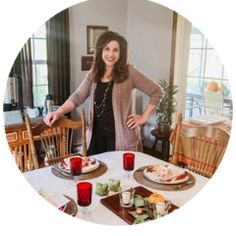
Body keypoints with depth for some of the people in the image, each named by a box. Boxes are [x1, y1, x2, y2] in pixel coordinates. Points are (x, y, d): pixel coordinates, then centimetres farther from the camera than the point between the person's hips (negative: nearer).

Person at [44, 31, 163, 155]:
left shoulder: (129, 72, -10)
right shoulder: (93, 73, 5)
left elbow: (157, 92, -7)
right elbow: (78, 96, 1)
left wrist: (144, 117, -9)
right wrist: (58, 112, -14)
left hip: (121, 137, -4)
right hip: (97, 135, 5)